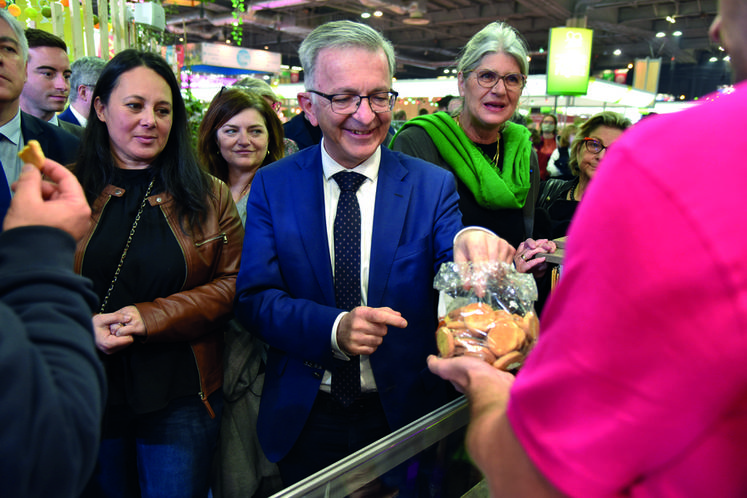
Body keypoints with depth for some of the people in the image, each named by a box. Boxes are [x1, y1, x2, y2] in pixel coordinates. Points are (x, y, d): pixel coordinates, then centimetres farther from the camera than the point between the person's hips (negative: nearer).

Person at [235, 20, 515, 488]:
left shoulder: (433, 185, -7)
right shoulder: (272, 186, -5)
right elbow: (254, 297, -9)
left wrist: (470, 243, -40)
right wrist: (333, 329, -27)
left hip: (405, 414, 0)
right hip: (304, 419, 1)